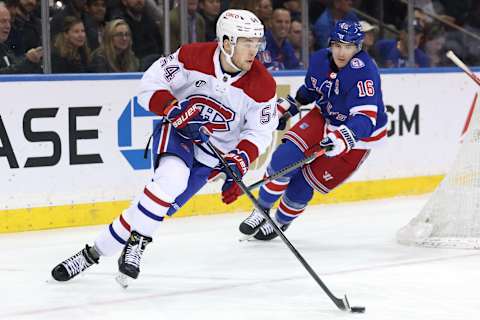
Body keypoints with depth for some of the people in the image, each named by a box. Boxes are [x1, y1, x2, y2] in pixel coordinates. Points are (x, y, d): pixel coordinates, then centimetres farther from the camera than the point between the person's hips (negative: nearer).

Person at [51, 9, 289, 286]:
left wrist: (240, 161, -25)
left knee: (158, 208, -10)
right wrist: (177, 110, -29)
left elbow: (260, 131, -7)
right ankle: (136, 244, -20)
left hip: (212, 155, 2)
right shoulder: (193, 57, -19)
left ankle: (94, 253, 2)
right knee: (172, 177, -33)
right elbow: (150, 86, -12)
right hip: (176, 131, -2)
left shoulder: (262, 85, -16)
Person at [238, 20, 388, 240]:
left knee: (304, 183, -5)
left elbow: (365, 118, -40)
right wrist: (287, 106, 14)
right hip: (324, 116, 5)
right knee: (285, 156, -17)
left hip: (358, 134, -5)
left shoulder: (364, 73, -31)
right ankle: (262, 210, 1)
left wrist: (343, 139, -54)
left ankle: (281, 222, 22)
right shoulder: (320, 59, -10)